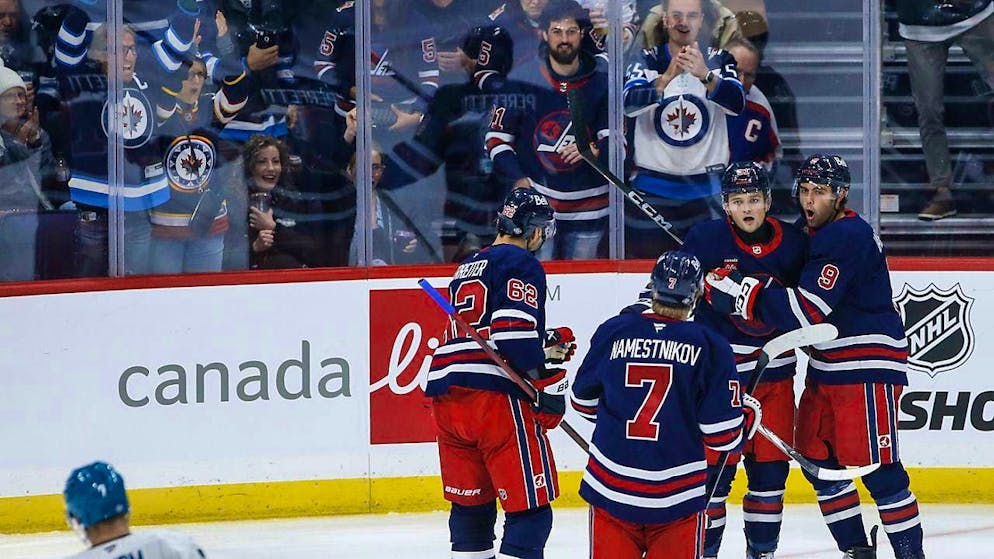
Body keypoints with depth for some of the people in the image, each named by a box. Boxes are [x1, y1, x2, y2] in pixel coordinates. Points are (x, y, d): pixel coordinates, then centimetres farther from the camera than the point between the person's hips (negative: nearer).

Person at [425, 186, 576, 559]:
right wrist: (548, 380, -10)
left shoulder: (468, 267, 25)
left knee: (470, 504, 17)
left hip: (446, 397, 8)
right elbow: (515, 333, -15)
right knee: (531, 510, -6)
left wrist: (547, 343, 27)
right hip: (495, 398, -8)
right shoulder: (522, 265, -1)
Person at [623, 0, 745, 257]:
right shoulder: (648, 61, 1)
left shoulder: (719, 60, 3)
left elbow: (737, 103, -16)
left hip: (707, 187, 1)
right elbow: (629, 104, -18)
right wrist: (667, 77, -37)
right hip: (653, 185, -1)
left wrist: (705, 76, -36)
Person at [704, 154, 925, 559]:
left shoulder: (850, 237, -19)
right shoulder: (810, 233, 11)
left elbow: (806, 309, -26)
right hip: (825, 366, 10)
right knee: (819, 461, 11)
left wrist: (739, 291, -25)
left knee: (877, 468, -10)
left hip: (867, 366, -10)